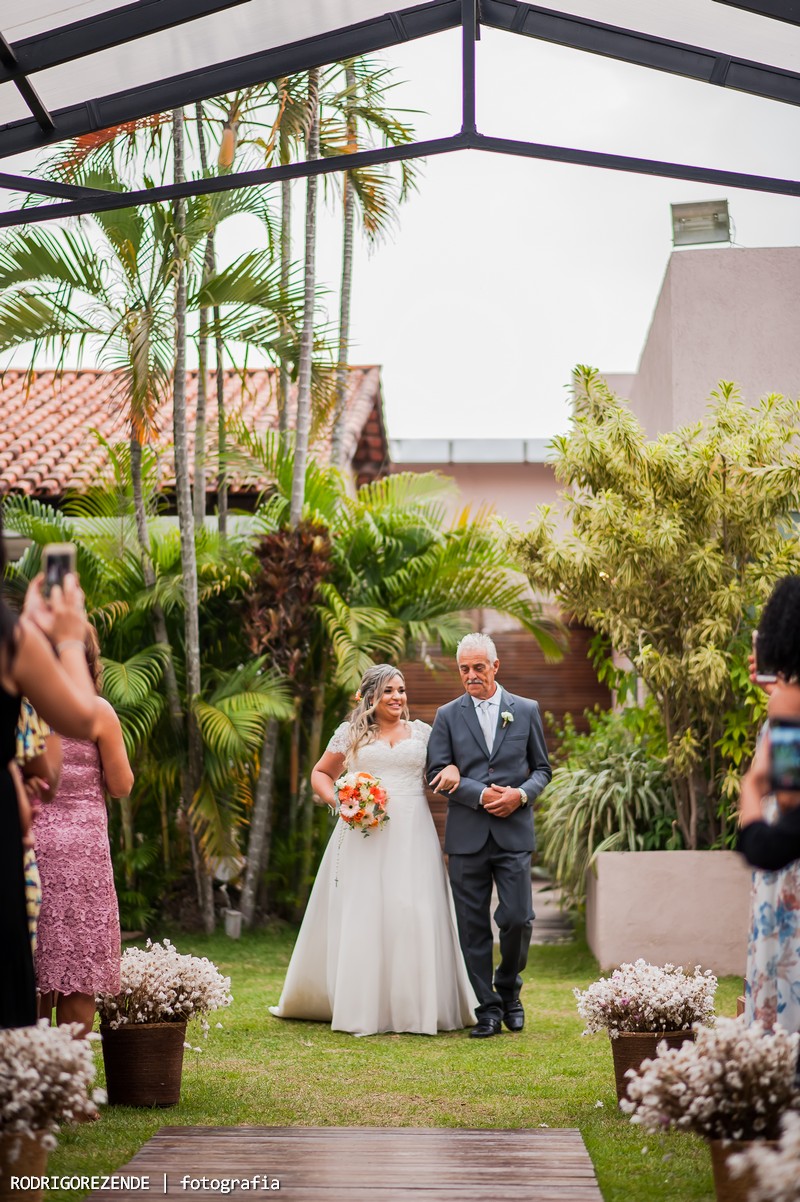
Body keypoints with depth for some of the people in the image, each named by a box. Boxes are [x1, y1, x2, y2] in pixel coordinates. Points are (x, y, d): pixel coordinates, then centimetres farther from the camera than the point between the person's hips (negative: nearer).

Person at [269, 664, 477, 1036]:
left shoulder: (422, 732, 13)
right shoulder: (351, 733, 10)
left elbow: (448, 757, 18)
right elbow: (320, 774, 16)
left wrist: (452, 768, -5)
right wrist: (337, 800, -3)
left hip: (411, 835, 1)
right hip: (363, 834, -1)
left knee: (413, 914, -5)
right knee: (361, 914, -3)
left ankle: (415, 1006, 1)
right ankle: (360, 1007, 2)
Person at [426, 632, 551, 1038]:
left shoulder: (526, 711, 9)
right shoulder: (447, 715, 7)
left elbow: (542, 768, 12)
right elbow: (437, 772, 1)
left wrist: (521, 794, -9)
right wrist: (481, 795, -12)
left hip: (514, 831, 0)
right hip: (467, 834, 0)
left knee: (518, 917, -6)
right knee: (473, 926, 1)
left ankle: (508, 989, 20)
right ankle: (487, 1009, 9)